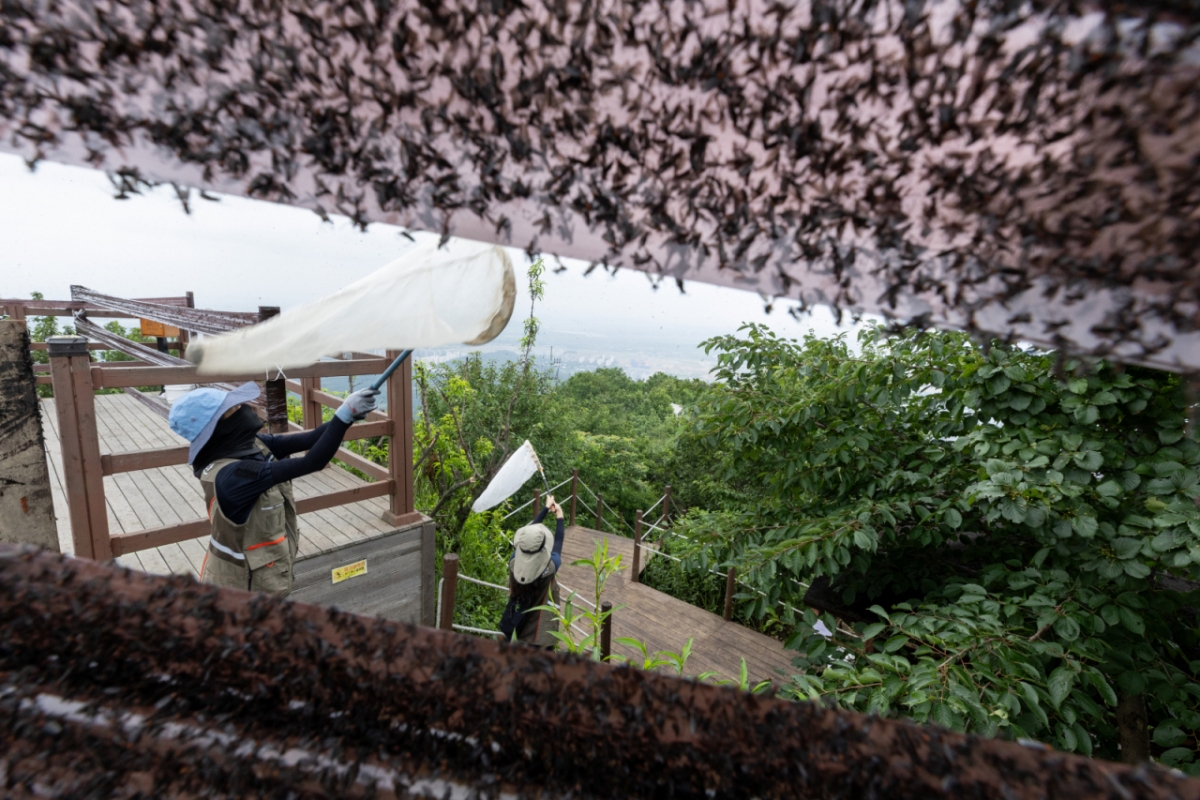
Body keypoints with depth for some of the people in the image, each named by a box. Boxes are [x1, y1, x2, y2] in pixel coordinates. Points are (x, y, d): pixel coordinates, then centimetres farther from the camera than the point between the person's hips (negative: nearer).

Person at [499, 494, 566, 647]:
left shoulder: (514, 563, -23)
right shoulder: (550, 567, -32)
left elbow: (527, 532, -10)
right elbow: (558, 543, -12)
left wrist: (546, 508, 0)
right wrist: (559, 517, 2)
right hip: (540, 624, -3)